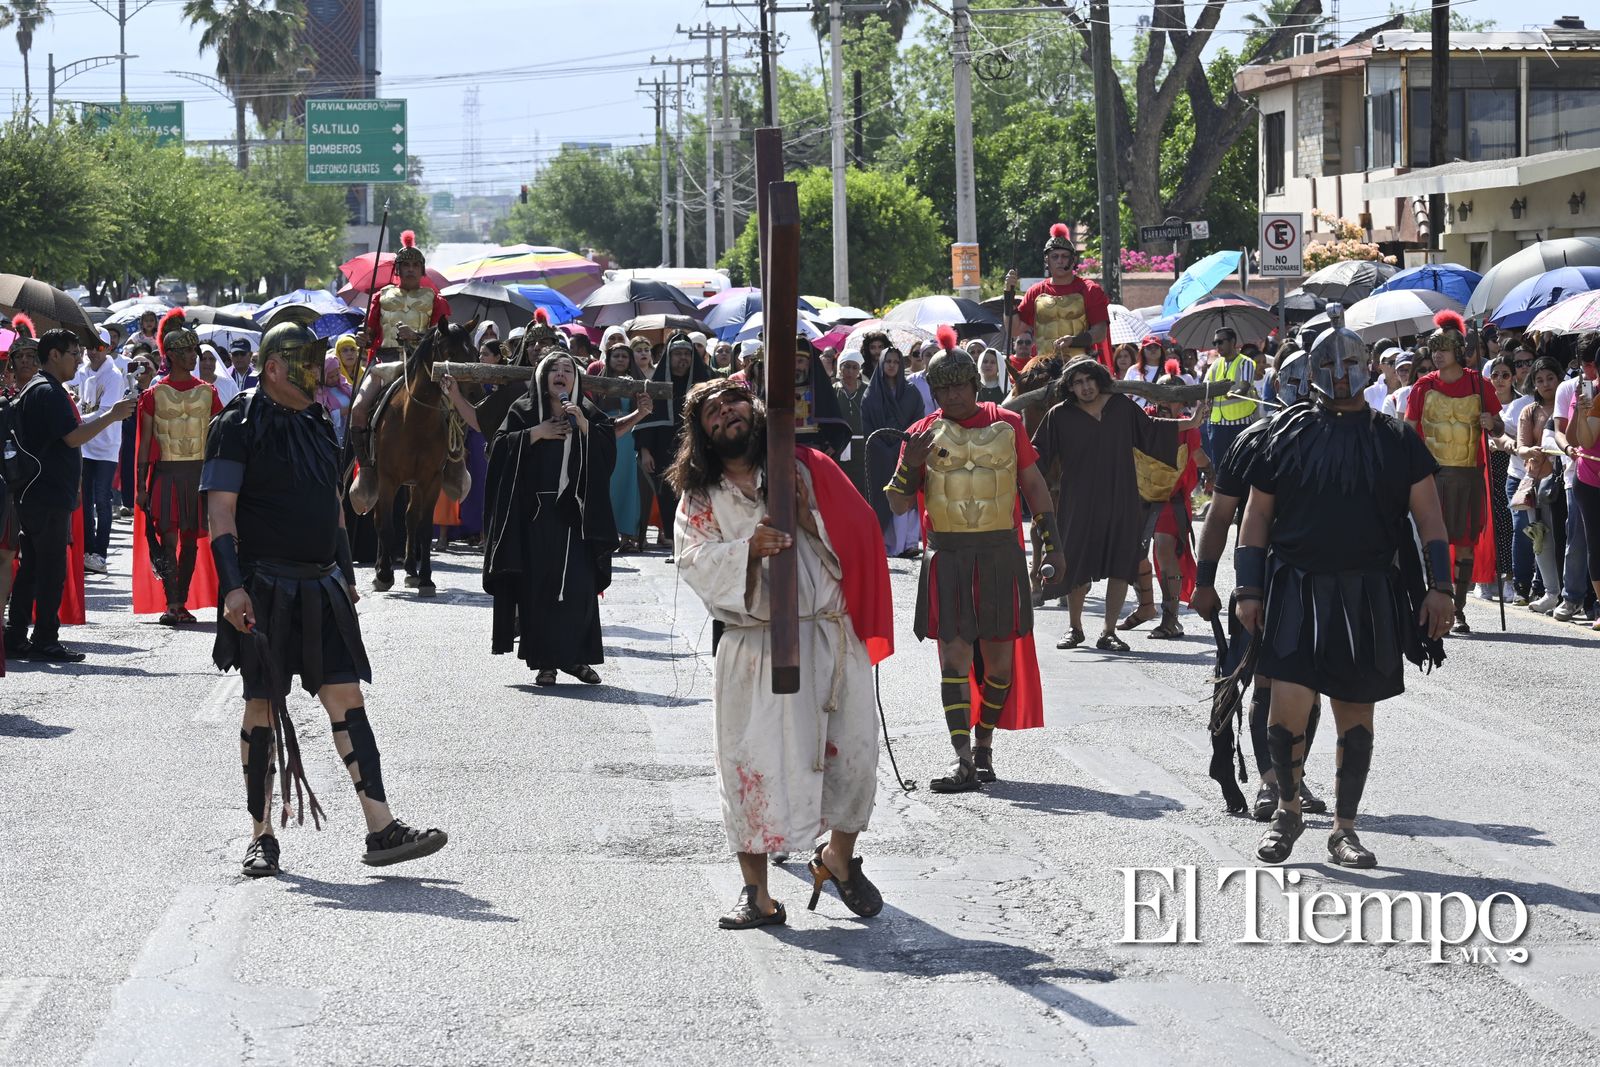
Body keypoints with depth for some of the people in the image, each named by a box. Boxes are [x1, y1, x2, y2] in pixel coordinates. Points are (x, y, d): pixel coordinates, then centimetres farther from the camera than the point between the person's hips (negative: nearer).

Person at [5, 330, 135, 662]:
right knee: (52, 571, -6)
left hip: (31, 495, 10)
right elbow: (73, 436, -20)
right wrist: (111, 416, -13)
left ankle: (16, 639, 13)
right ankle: (45, 641, -5)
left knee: (31, 568, 12)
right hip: (50, 497, -10)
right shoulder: (49, 391, -15)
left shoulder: (32, 389, 19)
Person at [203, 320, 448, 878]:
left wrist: (346, 577, 21)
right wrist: (232, 586, -19)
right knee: (263, 707, 1)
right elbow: (221, 511, -11)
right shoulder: (239, 426, -6)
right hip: (265, 590, -6)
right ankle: (261, 839, 10)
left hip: (321, 589, 6)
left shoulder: (317, 423, 16)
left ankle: (382, 829, -7)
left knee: (346, 696, -2)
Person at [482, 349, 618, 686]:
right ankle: (544, 662, 2)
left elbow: (609, 447, -1)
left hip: (574, 513, 1)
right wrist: (535, 434, -9)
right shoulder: (524, 411, 7)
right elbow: (500, 446, -2)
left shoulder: (588, 413, 11)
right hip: (535, 512, -1)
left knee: (579, 586, -6)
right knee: (539, 588, -2)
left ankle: (576, 657, 5)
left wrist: (583, 425, -12)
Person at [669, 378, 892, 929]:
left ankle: (838, 856, 27)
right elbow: (694, 560, -5)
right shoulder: (701, 495, 8)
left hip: (830, 633, 1)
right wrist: (747, 549, -21)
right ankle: (756, 894, 4)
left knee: (853, 750, 0)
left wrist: (804, 510, -14)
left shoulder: (806, 469, 8)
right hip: (756, 647, -1)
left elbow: (856, 527, 3)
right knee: (753, 759, -4)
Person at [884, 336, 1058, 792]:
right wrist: (911, 465, -14)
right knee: (954, 655, -7)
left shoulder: (1007, 425, 6)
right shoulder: (923, 434, 4)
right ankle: (963, 760, -10)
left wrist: (1050, 542, 10)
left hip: (1000, 553, 1)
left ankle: (983, 742, 23)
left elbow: (1034, 484, 14)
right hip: (947, 557, -1)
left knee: (998, 654, 4)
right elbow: (899, 505, 4)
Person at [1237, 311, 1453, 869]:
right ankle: (1288, 810, 9)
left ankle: (1344, 829, 18)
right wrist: (1249, 590, 3)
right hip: (1299, 590, -1)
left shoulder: (1395, 440, 7)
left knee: (1356, 715, 7)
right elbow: (1257, 516, 9)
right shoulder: (1288, 434, 6)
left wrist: (1438, 587, -2)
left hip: (1370, 599, 1)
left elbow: (1427, 516, 7)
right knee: (1289, 705, -13)